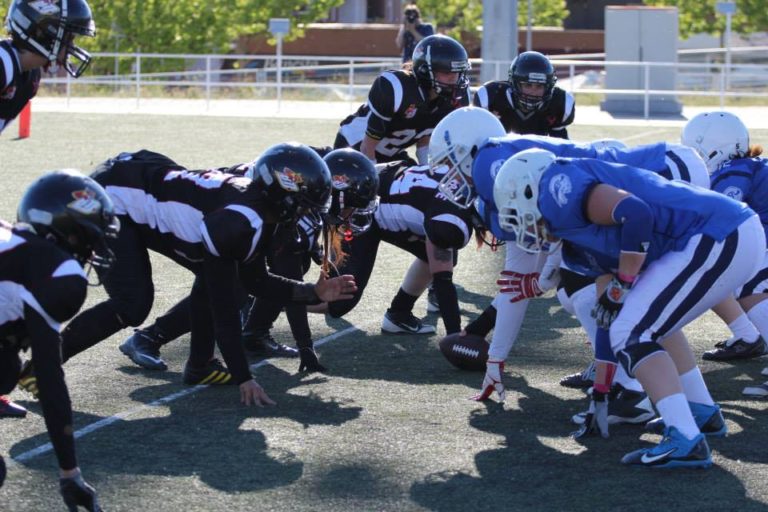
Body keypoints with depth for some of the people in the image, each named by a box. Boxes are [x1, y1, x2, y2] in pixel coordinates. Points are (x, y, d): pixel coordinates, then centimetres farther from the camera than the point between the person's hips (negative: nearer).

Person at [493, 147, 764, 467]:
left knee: (633, 335, -5)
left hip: (717, 243, -10)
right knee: (652, 323, 27)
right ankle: (702, 414, 33)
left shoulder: (559, 188, -3)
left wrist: (621, 285, -7)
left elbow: (636, 214, -20)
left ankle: (685, 443, -12)